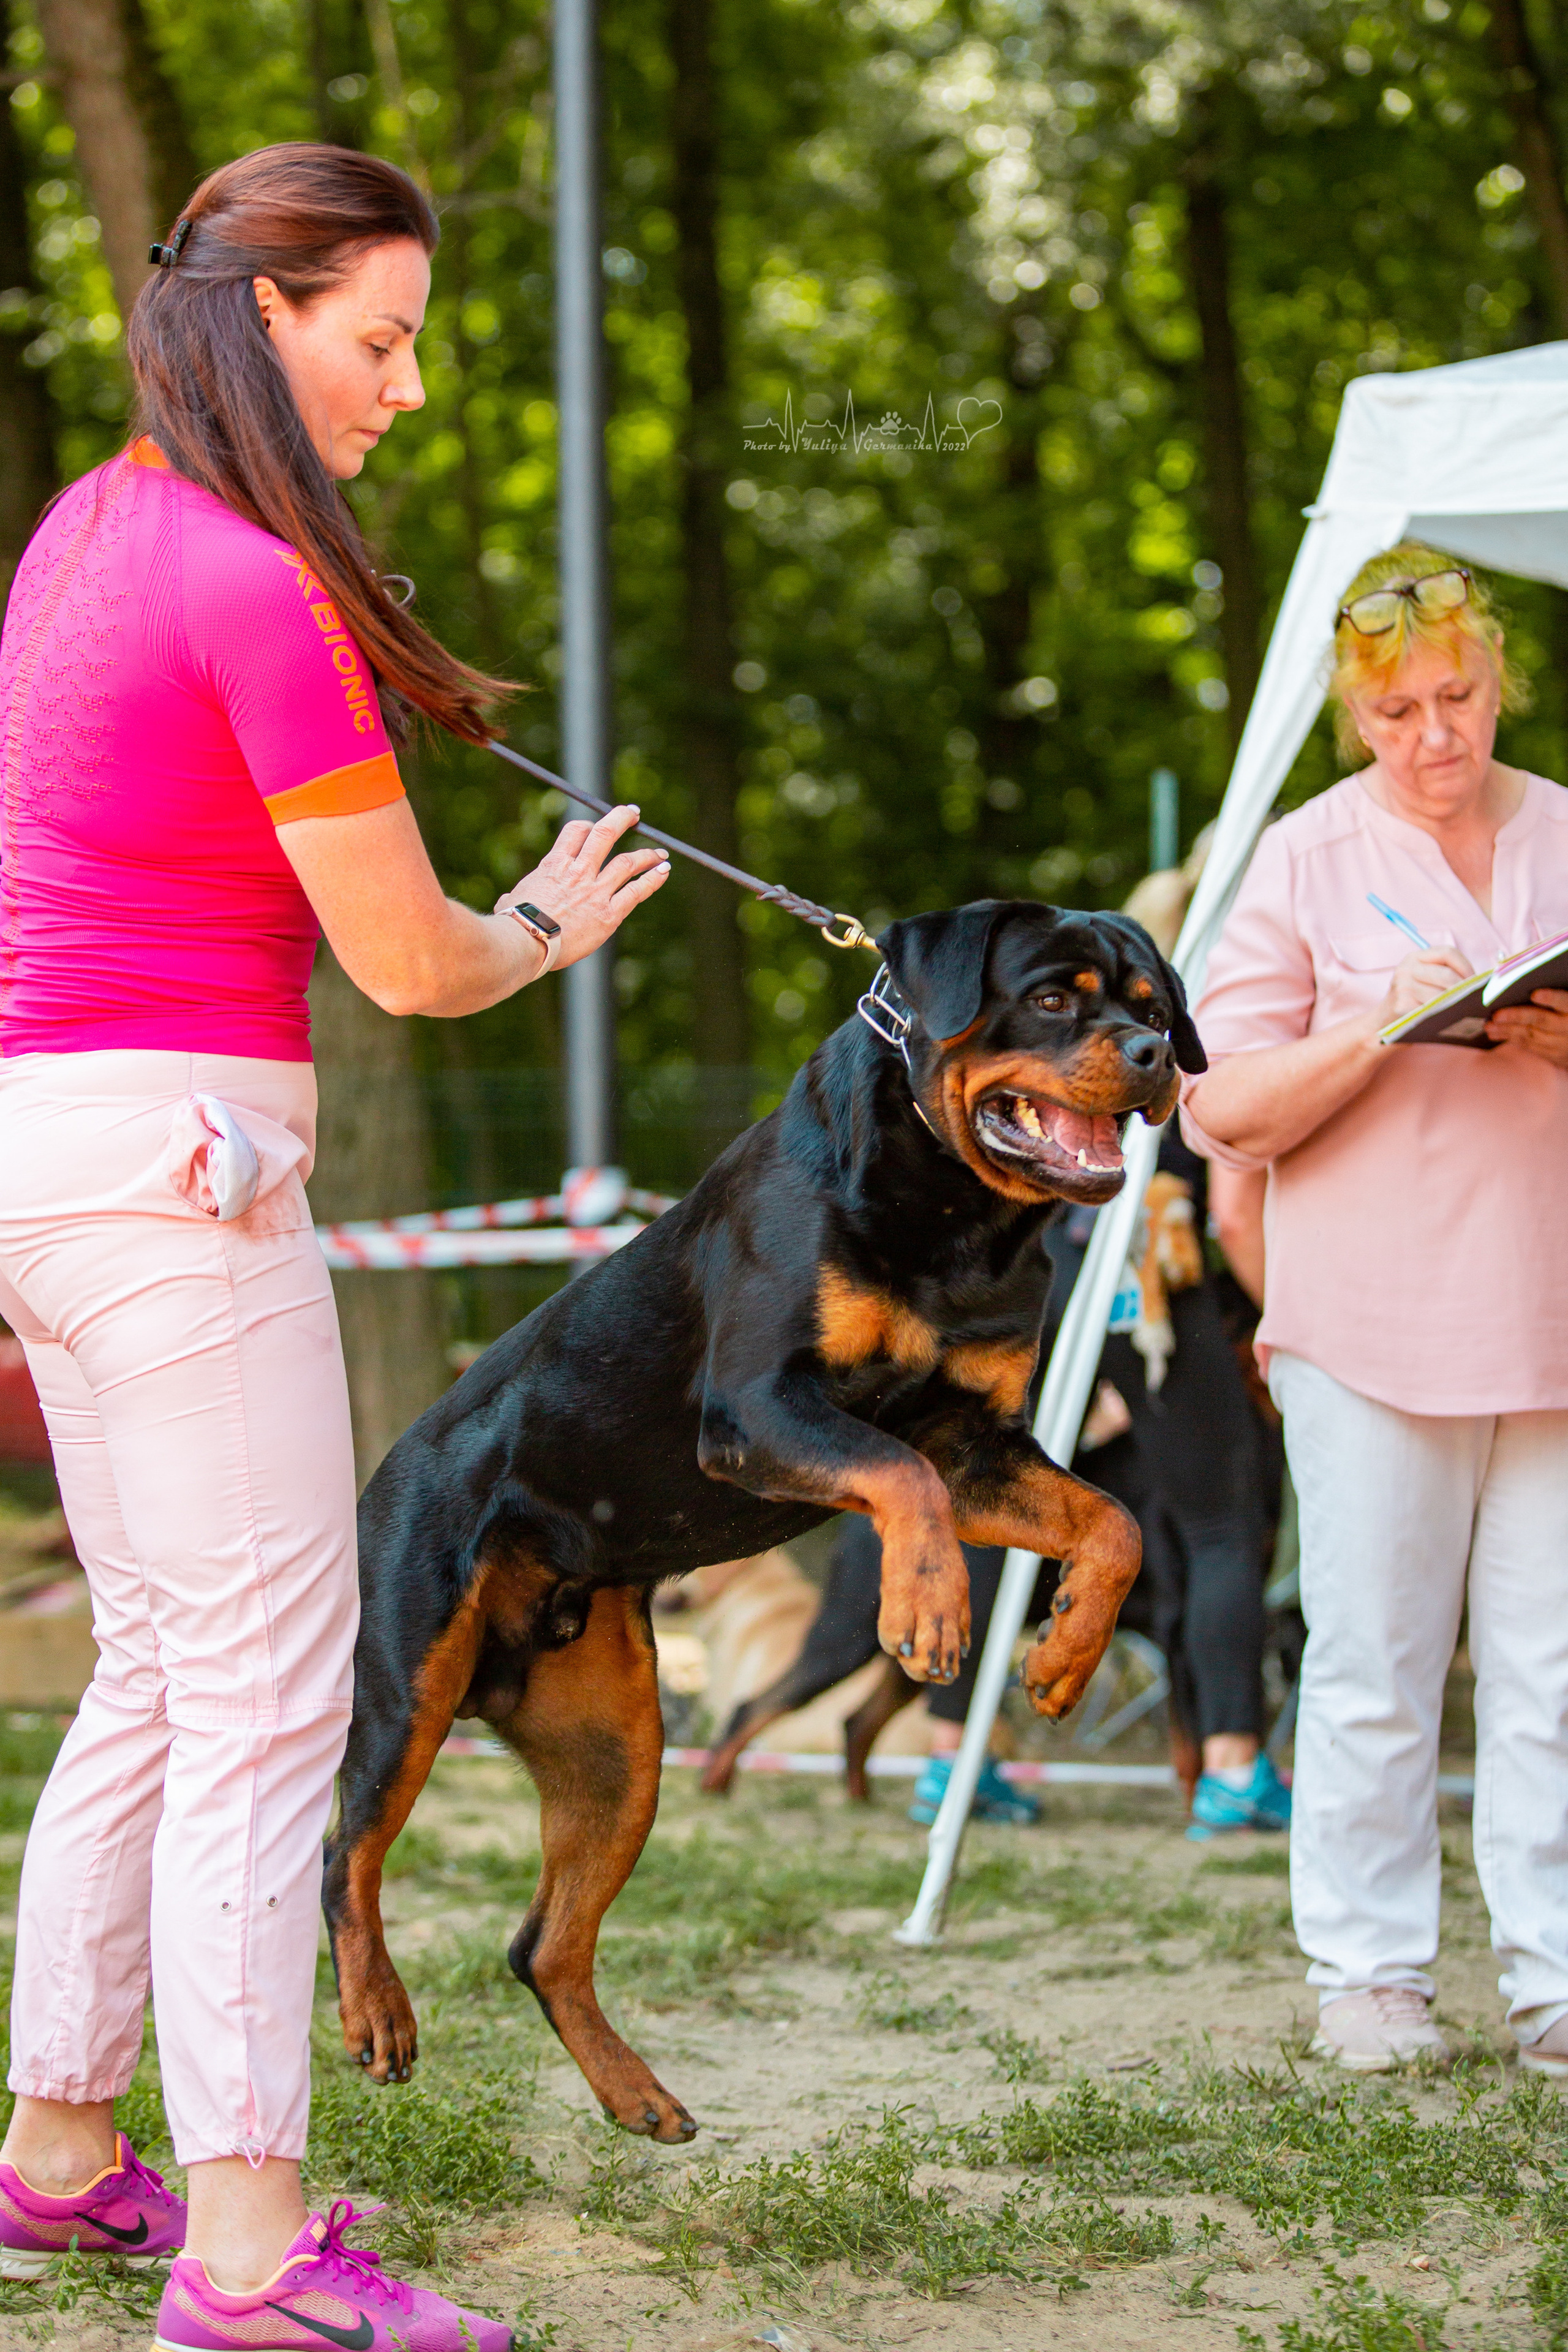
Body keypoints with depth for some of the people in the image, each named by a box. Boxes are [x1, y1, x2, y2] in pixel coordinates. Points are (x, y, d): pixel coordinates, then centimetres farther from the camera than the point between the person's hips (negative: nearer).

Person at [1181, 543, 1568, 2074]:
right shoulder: (1308, 859, 3)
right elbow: (1222, 1105, -1)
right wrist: (1376, 1028, -15)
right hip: (1372, 1325, -2)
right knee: (1370, 1666, 1)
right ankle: (1367, 1973, 11)